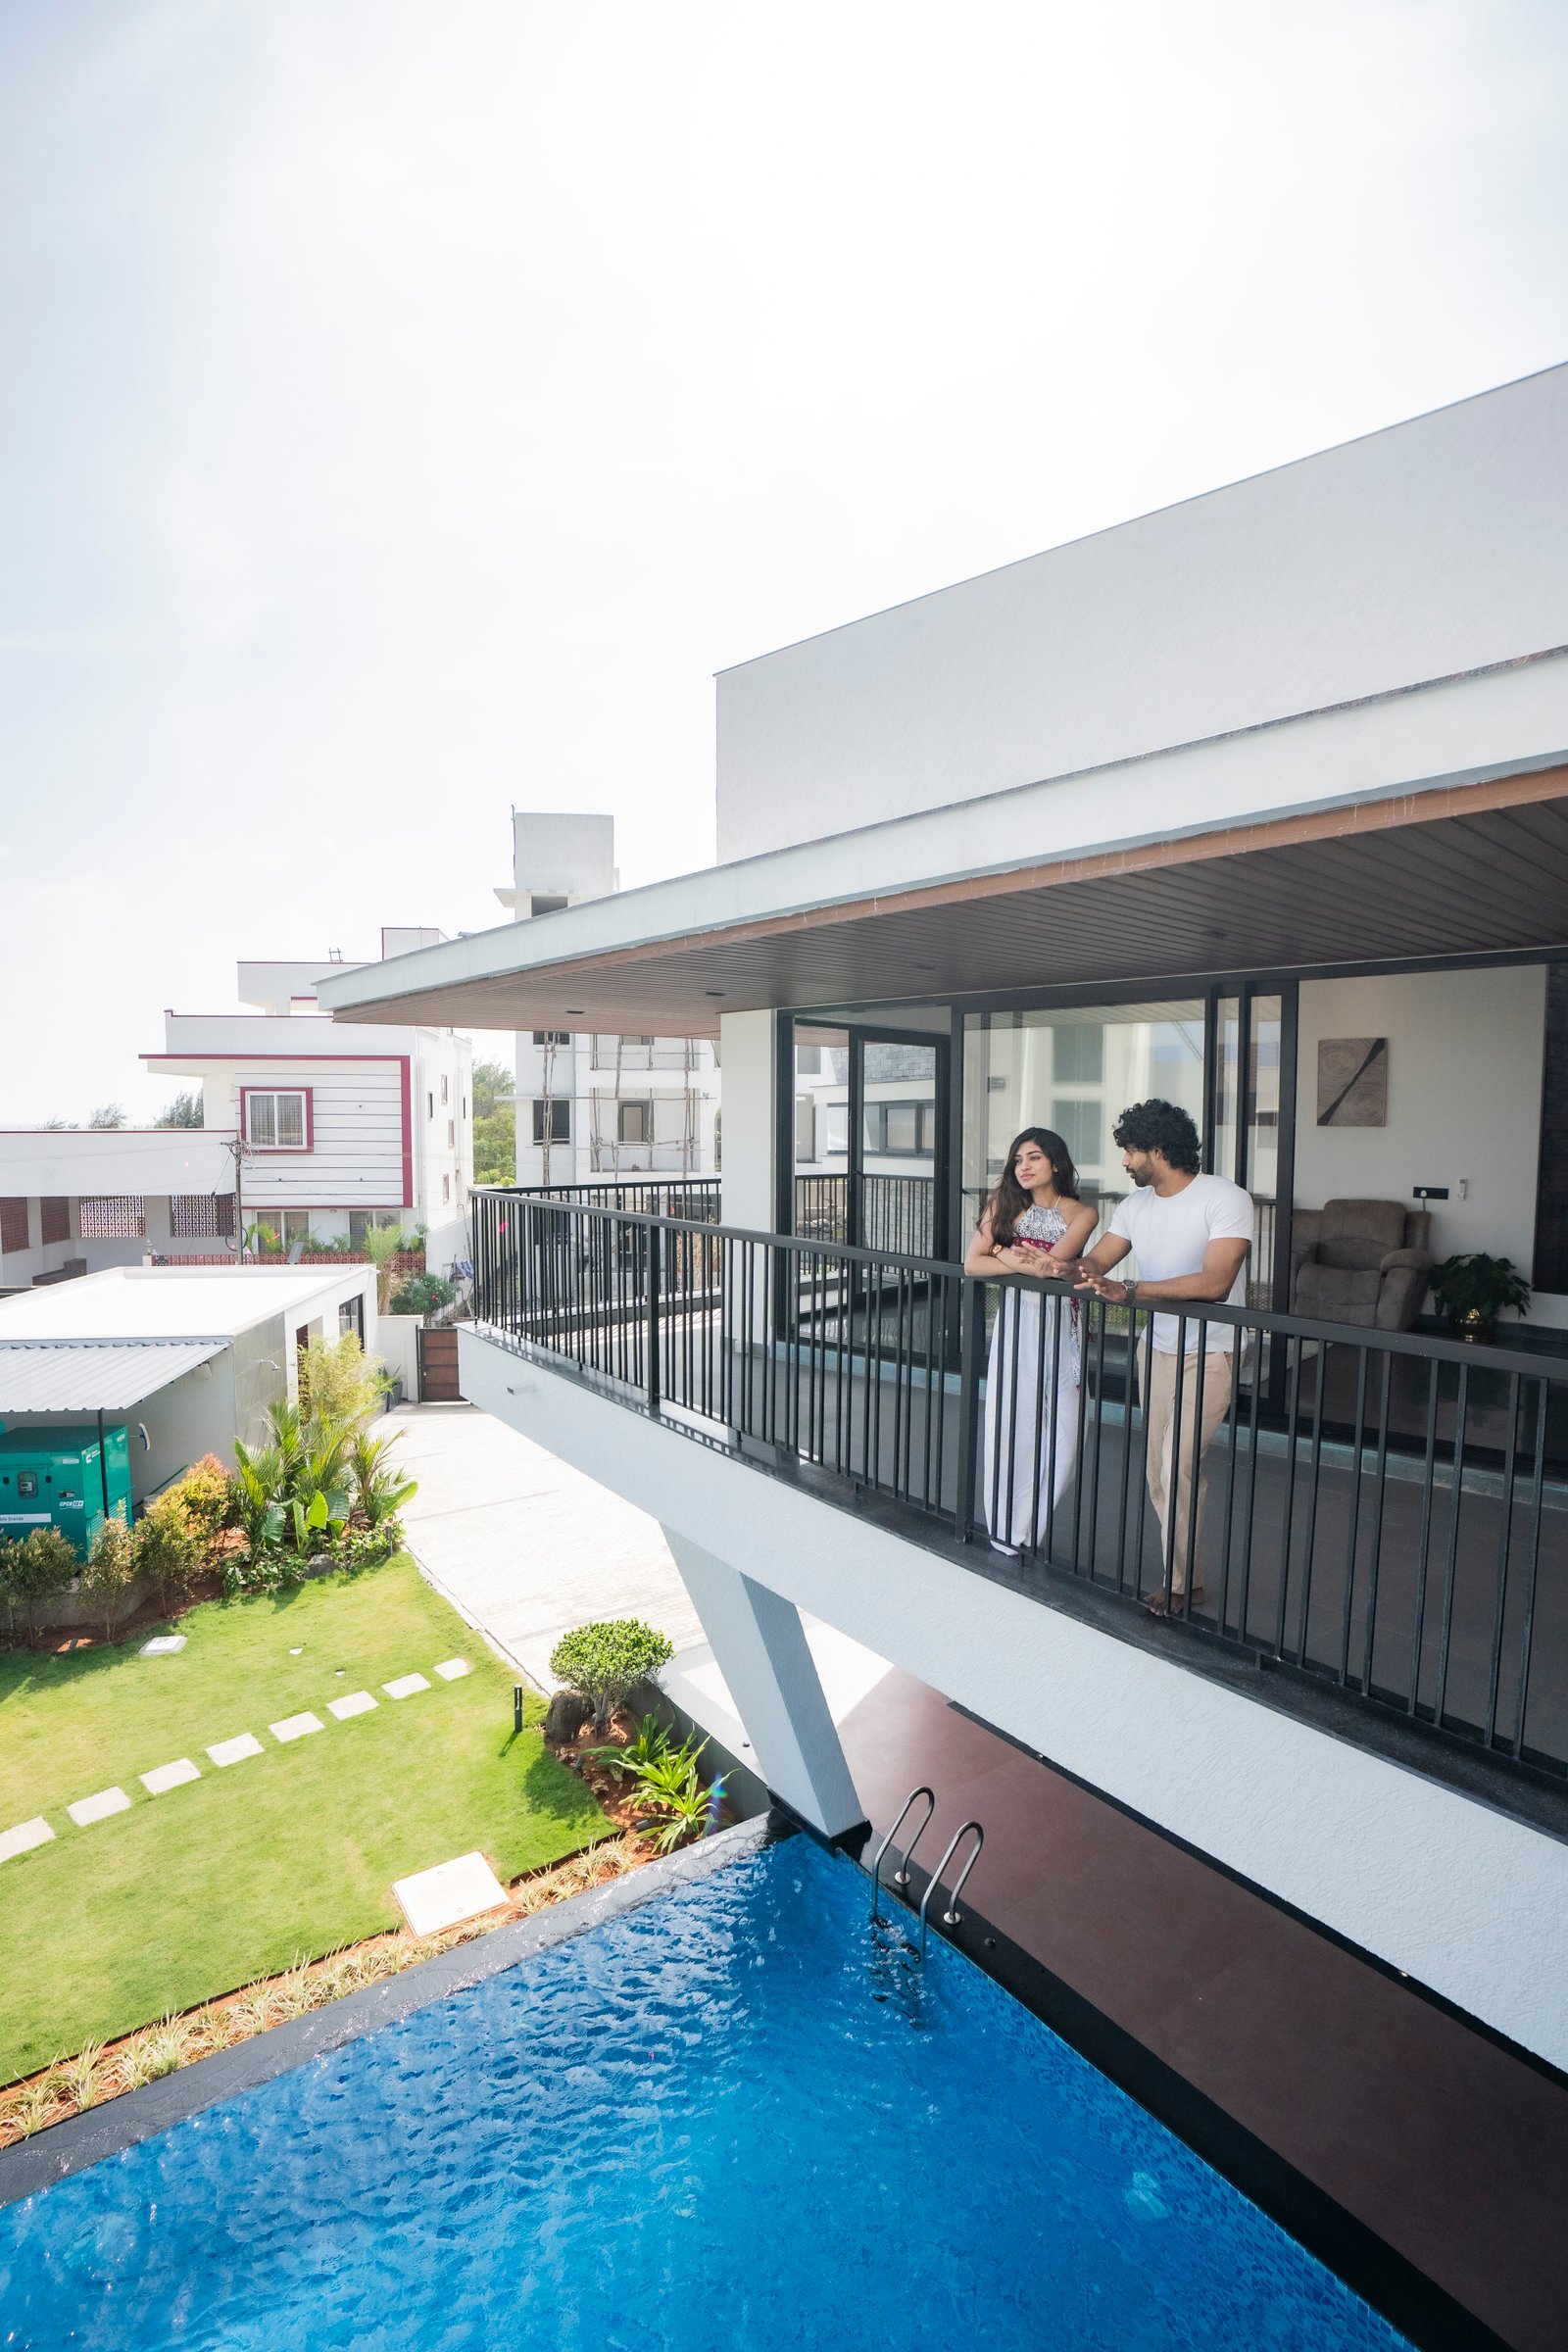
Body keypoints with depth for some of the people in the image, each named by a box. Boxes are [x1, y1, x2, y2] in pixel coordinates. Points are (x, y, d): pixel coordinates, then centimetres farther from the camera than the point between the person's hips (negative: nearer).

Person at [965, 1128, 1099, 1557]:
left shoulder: (1081, 1214, 2)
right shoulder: (1005, 1204, 6)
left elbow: (1052, 1261, -14)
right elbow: (971, 1264, -5)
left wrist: (1004, 1252, -5)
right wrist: (1029, 1264, -15)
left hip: (1059, 1327, 0)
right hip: (1014, 1323, 1)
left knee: (1060, 1433, -3)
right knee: (1011, 1426, 1)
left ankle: (1033, 1530, 16)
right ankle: (1007, 1534, 16)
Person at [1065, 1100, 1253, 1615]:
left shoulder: (1226, 1199, -17)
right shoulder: (1136, 1205, 5)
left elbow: (1214, 1283, -29)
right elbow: (1095, 1263, 3)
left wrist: (1128, 1291, -35)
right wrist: (1083, 1271, -22)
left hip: (1207, 1354, -7)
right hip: (1157, 1348, 7)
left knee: (1179, 1466, -11)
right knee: (1156, 1470, 10)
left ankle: (1177, 1586, 6)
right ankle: (1183, 1573, 26)